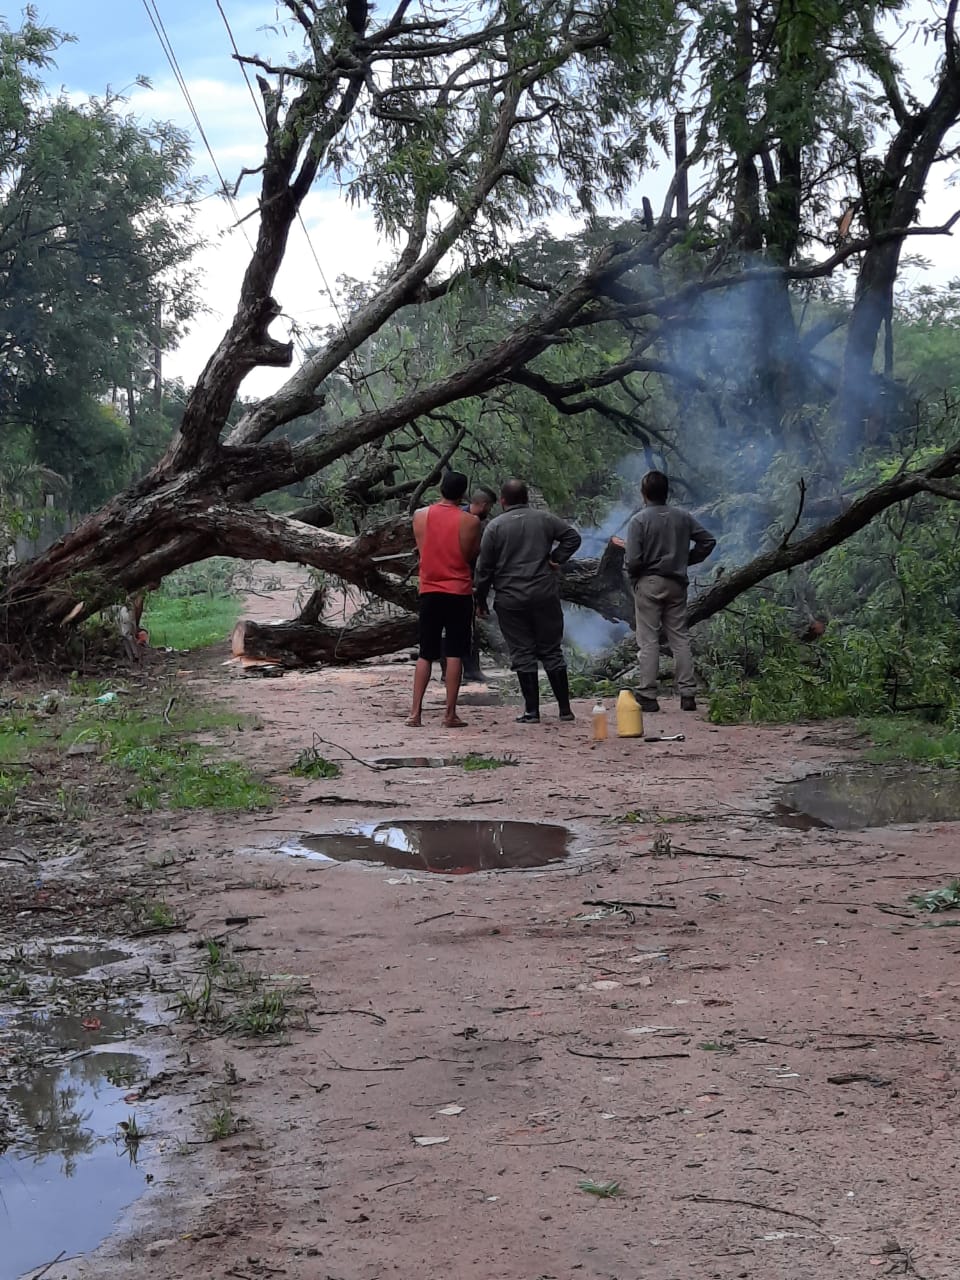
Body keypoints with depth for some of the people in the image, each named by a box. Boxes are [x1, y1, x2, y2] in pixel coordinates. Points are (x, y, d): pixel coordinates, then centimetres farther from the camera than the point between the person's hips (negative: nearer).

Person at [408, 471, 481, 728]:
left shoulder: (420, 516, 0)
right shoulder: (470, 522, -8)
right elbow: (472, 557, 2)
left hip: (429, 591, 3)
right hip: (459, 592, -3)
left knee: (426, 654, 10)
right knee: (455, 654, 2)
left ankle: (416, 712, 4)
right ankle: (450, 714, 0)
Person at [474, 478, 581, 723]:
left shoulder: (495, 527, -2)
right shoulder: (544, 519, 6)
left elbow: (484, 568, -1)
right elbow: (573, 536, 2)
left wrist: (481, 600, 7)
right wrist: (556, 559, 4)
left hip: (511, 601, -2)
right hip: (546, 596, 2)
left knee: (523, 655, 2)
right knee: (552, 651, 10)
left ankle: (532, 711, 0)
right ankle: (565, 708, 10)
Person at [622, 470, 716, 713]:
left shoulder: (639, 520, -11)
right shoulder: (682, 517, 4)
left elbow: (633, 560, -16)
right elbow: (708, 541, 8)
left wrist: (633, 575, 5)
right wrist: (687, 559, 14)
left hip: (648, 583, -4)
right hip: (676, 584, 4)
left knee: (648, 641, -1)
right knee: (680, 639, 8)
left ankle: (648, 696, -2)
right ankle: (688, 694, 5)